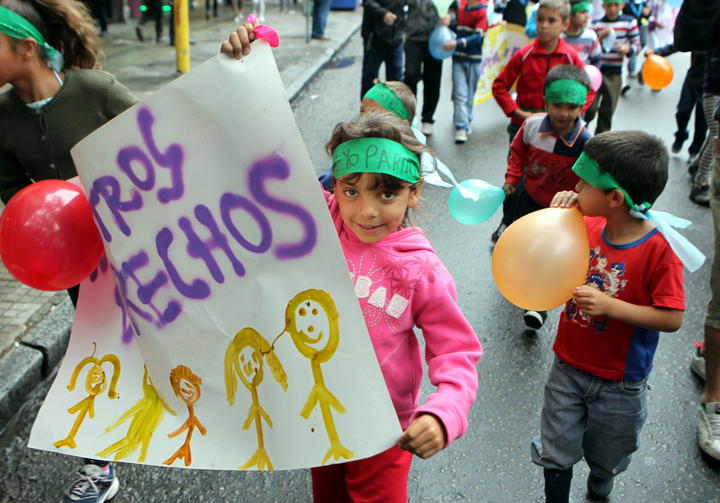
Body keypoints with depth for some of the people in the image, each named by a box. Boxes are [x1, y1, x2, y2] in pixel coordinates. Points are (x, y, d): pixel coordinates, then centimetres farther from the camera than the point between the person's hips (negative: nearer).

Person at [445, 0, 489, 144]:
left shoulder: (482, 12, -9)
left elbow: (477, 37, -21)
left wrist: (457, 43, -34)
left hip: (474, 60, -2)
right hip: (458, 58, 2)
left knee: (469, 94, 10)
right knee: (460, 94, -7)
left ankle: (466, 121, 28)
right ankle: (461, 128, -7)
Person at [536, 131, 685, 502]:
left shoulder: (660, 250, -25)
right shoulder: (586, 226, -10)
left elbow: (672, 318, -23)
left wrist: (611, 306, -33)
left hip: (619, 383, -3)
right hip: (568, 364, 3)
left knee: (606, 457, 24)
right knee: (555, 454, 14)